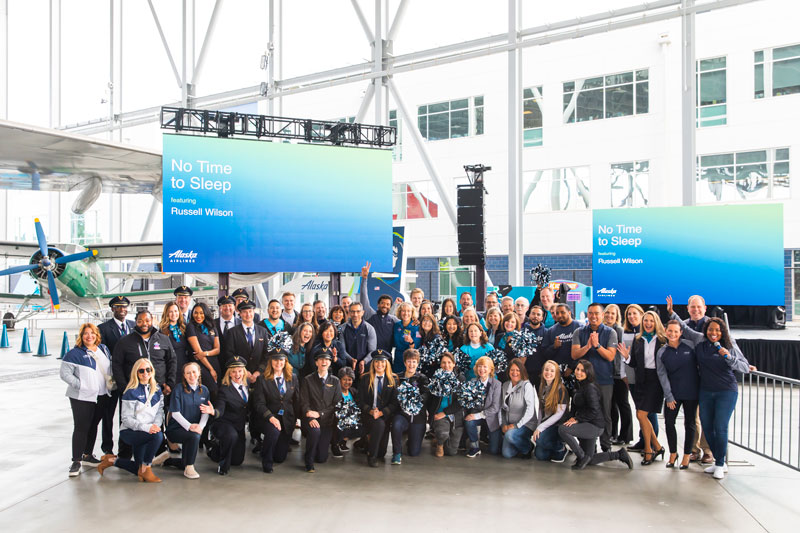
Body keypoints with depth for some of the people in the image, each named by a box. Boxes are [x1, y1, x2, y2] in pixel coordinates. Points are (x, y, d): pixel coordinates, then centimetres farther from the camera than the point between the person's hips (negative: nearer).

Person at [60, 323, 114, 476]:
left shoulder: (103, 349, 10)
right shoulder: (74, 353, -9)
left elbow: (110, 367, 22)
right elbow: (64, 373, -12)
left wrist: (111, 381, 9)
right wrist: (81, 385, -16)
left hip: (102, 395, 6)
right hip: (82, 398, -6)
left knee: (93, 425, 14)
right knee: (81, 428, -5)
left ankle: (88, 455, 27)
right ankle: (76, 461, 4)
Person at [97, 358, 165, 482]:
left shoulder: (157, 390, 7)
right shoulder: (131, 392, -10)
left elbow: (160, 412, 5)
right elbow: (126, 419, -14)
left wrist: (156, 425, -16)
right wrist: (146, 427, -26)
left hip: (147, 433, 6)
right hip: (129, 433, -6)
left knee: (141, 470, 5)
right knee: (158, 435, -33)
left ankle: (112, 460, 27)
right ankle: (146, 469, -16)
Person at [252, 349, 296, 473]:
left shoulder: (292, 378, 8)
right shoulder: (262, 380, -2)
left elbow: (295, 400, 12)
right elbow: (259, 404, -10)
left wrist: (295, 418, 0)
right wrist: (271, 417, -24)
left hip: (287, 419, 3)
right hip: (267, 418, -3)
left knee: (280, 457, 1)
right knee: (274, 431, -37)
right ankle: (266, 462, -11)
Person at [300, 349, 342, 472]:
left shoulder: (335, 381, 6)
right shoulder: (308, 380, 2)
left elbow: (336, 405, 0)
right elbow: (304, 403, -5)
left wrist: (319, 413, -13)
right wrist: (310, 418, -22)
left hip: (327, 420, 2)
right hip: (310, 418, -2)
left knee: (322, 458, -3)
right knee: (315, 430, -37)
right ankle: (309, 461, -15)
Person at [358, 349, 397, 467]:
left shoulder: (393, 379, 5)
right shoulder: (365, 379, 5)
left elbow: (394, 402, -2)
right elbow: (361, 401, 1)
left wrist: (381, 412, -17)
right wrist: (371, 411, -18)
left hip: (385, 415, 1)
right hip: (368, 414, -1)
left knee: (381, 452, -11)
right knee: (379, 424, -36)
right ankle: (371, 456, -17)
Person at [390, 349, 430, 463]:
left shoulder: (422, 378, 5)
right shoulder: (398, 378, 8)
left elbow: (427, 395, -11)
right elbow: (393, 398, 2)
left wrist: (417, 399, -31)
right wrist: (399, 397, -20)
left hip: (418, 416, 0)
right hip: (401, 414, 0)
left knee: (414, 452, -1)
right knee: (396, 424, -35)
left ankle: (412, 439, 34)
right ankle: (397, 453, -12)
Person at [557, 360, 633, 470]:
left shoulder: (590, 388, -18)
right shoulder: (579, 386, 11)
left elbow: (594, 411, -23)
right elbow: (575, 407, 13)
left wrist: (577, 419, -19)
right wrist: (571, 418, -5)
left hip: (595, 426, -10)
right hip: (586, 425, 10)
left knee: (562, 429, -28)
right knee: (589, 461, 16)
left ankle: (582, 457, -12)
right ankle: (619, 454, 26)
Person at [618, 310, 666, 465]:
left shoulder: (662, 340, -3)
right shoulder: (637, 340, 9)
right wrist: (626, 357, -7)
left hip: (655, 380, -5)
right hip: (641, 380, 5)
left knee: (641, 414, -9)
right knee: (641, 415, 7)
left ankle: (648, 450, 9)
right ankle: (657, 447, 25)